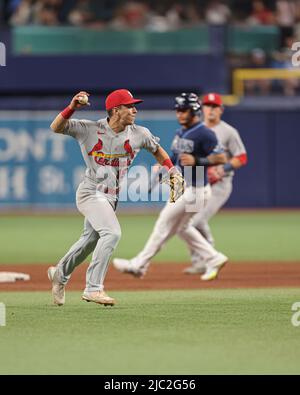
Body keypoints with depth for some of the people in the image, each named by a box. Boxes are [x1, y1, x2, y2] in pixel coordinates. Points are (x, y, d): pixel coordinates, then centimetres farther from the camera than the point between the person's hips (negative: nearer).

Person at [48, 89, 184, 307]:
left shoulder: (139, 134, -1)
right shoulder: (90, 129, -12)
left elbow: (157, 150, 17)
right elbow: (56, 127, -13)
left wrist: (172, 170, 4)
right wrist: (72, 107, -28)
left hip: (112, 198, 7)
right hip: (91, 193, -7)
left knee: (90, 240, 19)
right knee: (112, 232, -25)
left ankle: (60, 273, 44)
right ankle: (94, 288, -21)